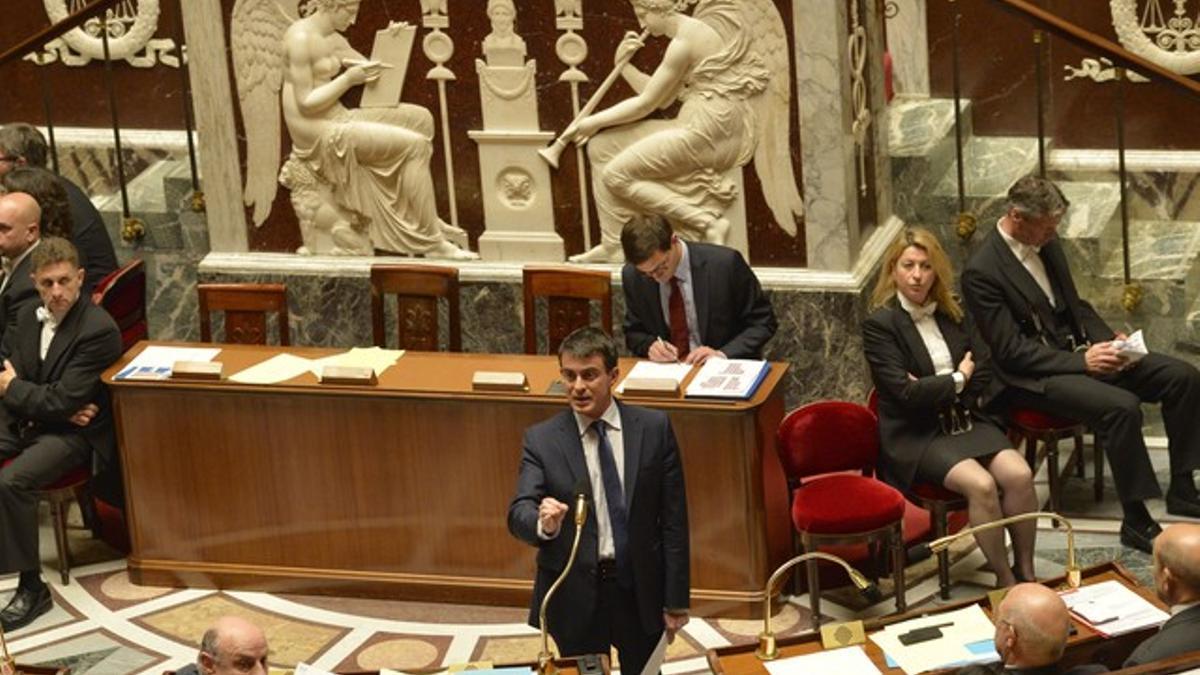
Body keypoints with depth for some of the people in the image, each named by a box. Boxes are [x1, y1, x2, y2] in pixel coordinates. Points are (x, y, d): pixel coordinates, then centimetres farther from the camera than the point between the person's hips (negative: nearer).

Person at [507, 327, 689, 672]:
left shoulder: (654, 428, -1)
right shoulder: (541, 439, -3)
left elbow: (673, 518, 0)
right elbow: (519, 513, -12)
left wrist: (676, 599, -1)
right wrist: (543, 523, -37)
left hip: (641, 590, 1)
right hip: (574, 595, -1)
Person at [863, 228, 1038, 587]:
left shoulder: (954, 314, 11)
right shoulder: (879, 325, -7)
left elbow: (983, 376, 5)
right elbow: (906, 393, -15)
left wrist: (933, 390, -9)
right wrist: (957, 380, -3)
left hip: (968, 420, 5)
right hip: (917, 435, -5)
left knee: (1019, 474, -21)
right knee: (981, 485, -29)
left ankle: (1026, 571, -8)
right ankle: (1005, 582, -16)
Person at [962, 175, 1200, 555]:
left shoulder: (1047, 245, 8)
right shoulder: (981, 272, -17)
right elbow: (1010, 349, -18)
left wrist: (1109, 342, -1)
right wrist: (1082, 361, -23)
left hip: (1079, 353, 8)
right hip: (1034, 378, -8)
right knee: (1122, 407, -32)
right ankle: (1136, 521, -21)